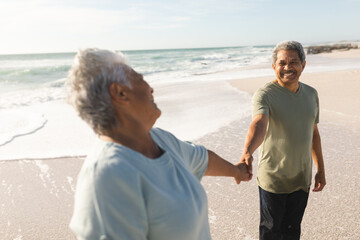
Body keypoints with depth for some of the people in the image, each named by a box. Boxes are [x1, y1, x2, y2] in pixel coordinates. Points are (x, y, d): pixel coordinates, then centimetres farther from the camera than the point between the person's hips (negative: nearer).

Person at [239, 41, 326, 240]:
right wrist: (247, 153, -58)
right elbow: (258, 124, -39)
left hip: (302, 178, 5)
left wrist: (320, 169, 15)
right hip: (273, 179, -5)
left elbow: (313, 133, 12)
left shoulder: (311, 94, 3)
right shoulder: (264, 95, -19)